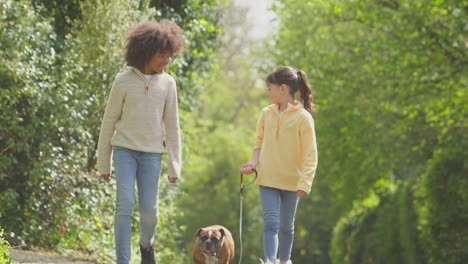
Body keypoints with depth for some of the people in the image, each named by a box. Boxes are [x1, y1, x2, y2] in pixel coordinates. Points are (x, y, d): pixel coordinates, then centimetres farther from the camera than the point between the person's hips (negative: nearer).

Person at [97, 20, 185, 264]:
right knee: (125, 205, -10)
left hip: (152, 153, 2)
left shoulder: (167, 83, 2)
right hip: (125, 150, -2)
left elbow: (172, 127, 6)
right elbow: (109, 121, 3)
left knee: (149, 209, 0)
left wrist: (174, 165, 3)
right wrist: (103, 162, 5)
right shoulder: (123, 81, -4)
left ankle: (146, 244, 30)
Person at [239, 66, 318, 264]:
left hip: (291, 181, -2)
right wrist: (254, 162, -5)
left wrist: (305, 182, -20)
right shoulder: (266, 114, 5)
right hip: (267, 179, 2)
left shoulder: (303, 117, -9)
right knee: (271, 222, -12)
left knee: (286, 225, 11)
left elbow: (310, 154, -10)